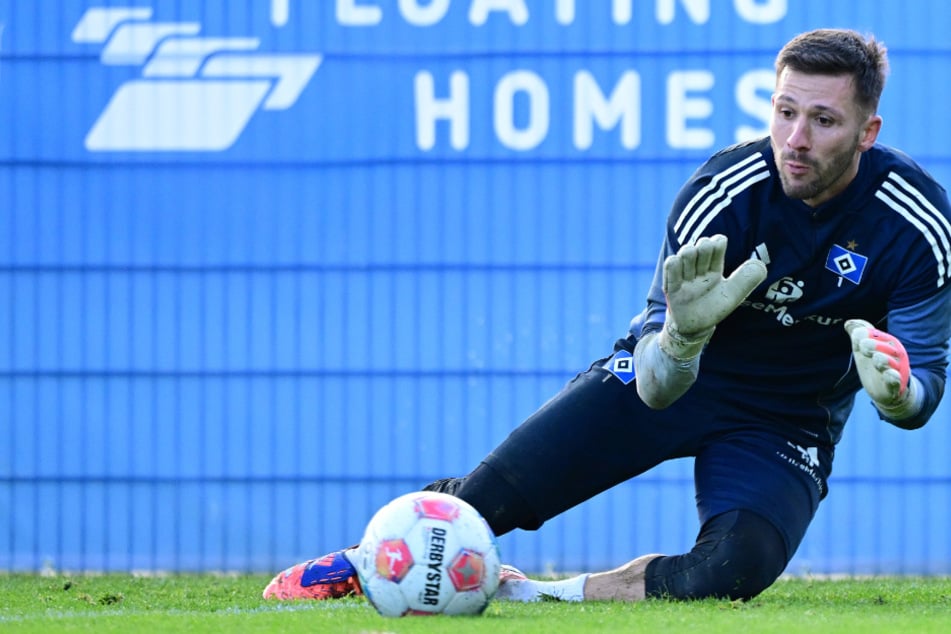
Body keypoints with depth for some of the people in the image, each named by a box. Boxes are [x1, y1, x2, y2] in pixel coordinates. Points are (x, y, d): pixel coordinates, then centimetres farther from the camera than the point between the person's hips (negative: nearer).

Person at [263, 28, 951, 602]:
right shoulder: (723, 190, -24)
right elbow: (658, 386, -24)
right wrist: (680, 337, -49)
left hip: (790, 419, 0)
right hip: (672, 377, 0)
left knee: (734, 570, -29)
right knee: (490, 497, -14)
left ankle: (549, 595, -11)